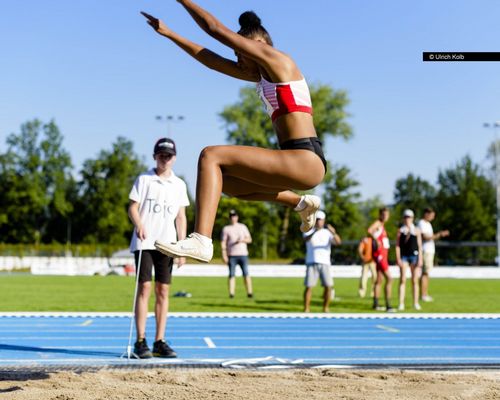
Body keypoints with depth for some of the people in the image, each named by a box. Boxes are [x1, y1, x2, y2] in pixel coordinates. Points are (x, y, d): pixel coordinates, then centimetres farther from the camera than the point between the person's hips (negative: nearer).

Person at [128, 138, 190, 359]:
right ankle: (140, 341, -5)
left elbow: (181, 217, 14)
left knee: (163, 292, 3)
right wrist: (138, 224, -22)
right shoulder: (144, 179, 4)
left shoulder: (179, 185, 13)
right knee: (144, 288, -8)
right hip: (144, 242, -3)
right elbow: (133, 207, -1)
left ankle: (159, 342, 7)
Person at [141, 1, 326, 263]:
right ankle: (301, 203, 27)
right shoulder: (262, 75, 21)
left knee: (211, 156, -16)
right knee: (223, 180, 27)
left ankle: (200, 241, -28)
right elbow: (212, 60, 25)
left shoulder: (278, 60, -3)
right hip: (298, 163, 10)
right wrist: (168, 33, 26)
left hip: (306, 161, -10)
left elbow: (216, 29, -4)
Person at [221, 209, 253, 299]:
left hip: (243, 254, 1)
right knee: (232, 274, -5)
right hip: (231, 255, -1)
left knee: (246, 274, -6)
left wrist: (242, 240, -11)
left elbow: (249, 239, 10)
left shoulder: (243, 227, 13)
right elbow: (223, 242, 4)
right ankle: (231, 293, -7)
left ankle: (249, 292, -7)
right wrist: (224, 255, -6)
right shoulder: (226, 228, 9)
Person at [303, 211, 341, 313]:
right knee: (309, 286, -7)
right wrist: (315, 231, -36)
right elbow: (306, 239, -18)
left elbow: (338, 242, -8)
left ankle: (326, 308, 8)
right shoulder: (309, 231, 6)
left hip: (325, 263, 2)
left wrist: (333, 232, -28)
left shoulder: (328, 233, 10)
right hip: (312, 262, -1)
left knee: (328, 286, -6)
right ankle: (306, 309, -2)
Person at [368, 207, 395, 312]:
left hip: (383, 255, 10)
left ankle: (376, 304, 26)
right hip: (379, 254, -10)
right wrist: (376, 240, -32)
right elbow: (369, 230, -32)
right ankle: (388, 305, -19)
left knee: (379, 280, 16)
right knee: (389, 278, -16)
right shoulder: (377, 223, -11)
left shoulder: (382, 225, 17)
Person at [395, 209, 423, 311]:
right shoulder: (400, 231, 5)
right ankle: (401, 303, -3)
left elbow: (420, 246, 3)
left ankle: (416, 303, 12)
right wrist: (398, 258, -7)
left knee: (415, 280, 5)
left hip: (414, 256, 0)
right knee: (402, 280, -3)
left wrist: (420, 259, -4)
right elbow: (397, 245, 2)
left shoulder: (416, 231, 5)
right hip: (403, 256, 0)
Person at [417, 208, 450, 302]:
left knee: (427, 273, 9)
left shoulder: (428, 224, 20)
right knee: (425, 273, -10)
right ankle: (423, 295, -9)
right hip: (425, 251, -10)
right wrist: (439, 235, -18)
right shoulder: (421, 223, -11)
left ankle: (425, 294, 12)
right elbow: (425, 237, -20)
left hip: (430, 251, 10)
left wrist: (440, 234, 8)